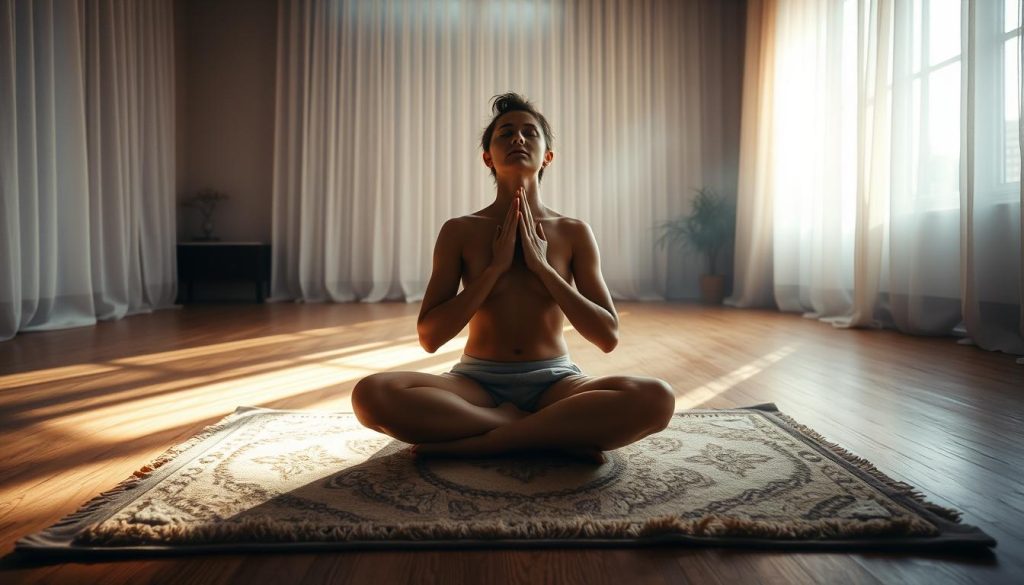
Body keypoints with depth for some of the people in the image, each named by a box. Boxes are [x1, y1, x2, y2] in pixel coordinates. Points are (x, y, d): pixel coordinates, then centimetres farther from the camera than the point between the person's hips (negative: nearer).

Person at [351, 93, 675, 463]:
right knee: (371, 394, -31)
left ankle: (479, 442, -21)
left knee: (656, 398, -30)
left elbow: (608, 336, -5)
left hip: (553, 382, 0)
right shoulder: (459, 231, 0)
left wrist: (542, 267, -12)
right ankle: (557, 433, -20)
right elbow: (429, 337, -6)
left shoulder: (574, 233, 1)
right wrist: (496, 267, -13)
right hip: (477, 381, 1)